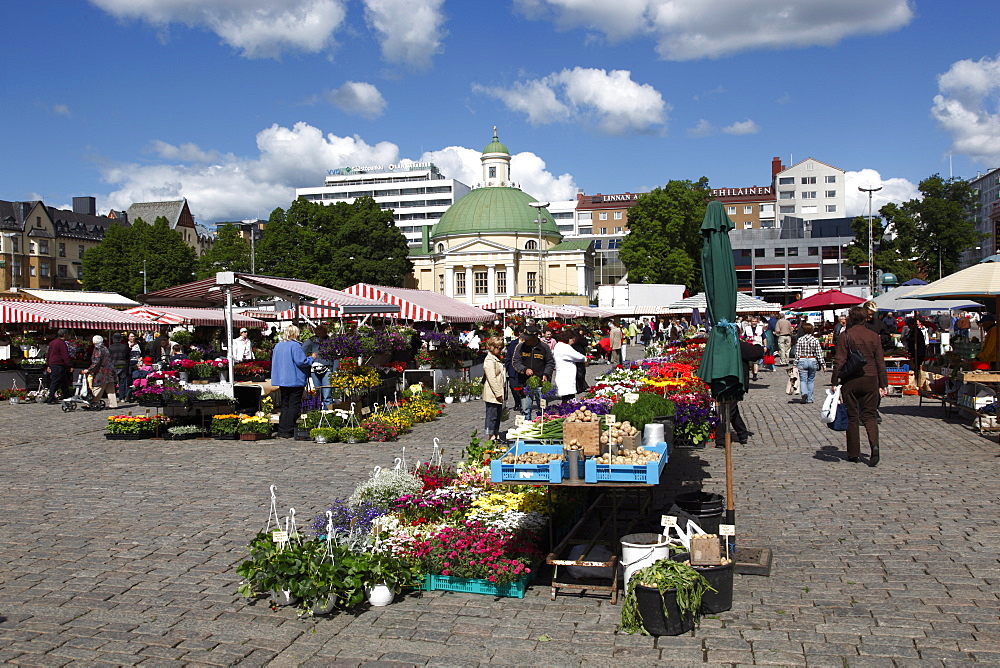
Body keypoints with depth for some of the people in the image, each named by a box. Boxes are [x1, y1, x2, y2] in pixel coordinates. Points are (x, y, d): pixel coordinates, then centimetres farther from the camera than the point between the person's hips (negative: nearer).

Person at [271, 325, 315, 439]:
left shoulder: (278, 346, 11)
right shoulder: (295, 345, -14)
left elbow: (274, 362, 19)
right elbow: (301, 361, -18)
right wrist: (312, 358, -2)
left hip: (282, 380, 7)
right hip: (295, 381, -7)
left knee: (284, 405, 13)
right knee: (294, 406, -1)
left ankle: (281, 431, 11)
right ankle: (289, 431, -2)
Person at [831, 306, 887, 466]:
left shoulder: (845, 335, -5)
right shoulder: (873, 336, 5)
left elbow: (839, 361, -9)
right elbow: (880, 362, 6)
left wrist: (834, 382, -4)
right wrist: (883, 384, 11)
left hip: (851, 381, -2)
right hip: (870, 380, 2)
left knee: (852, 417, 6)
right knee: (869, 415, 7)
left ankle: (854, 453, 10)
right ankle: (874, 445, -17)